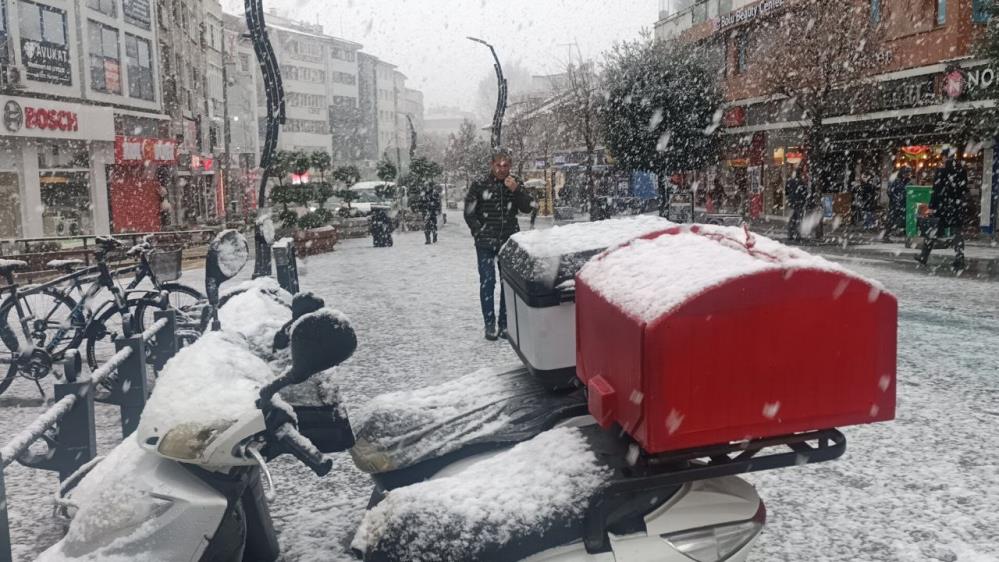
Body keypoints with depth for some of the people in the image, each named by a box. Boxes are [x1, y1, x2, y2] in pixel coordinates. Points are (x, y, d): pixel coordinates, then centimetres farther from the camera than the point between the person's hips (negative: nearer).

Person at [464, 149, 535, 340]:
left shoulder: (516, 184, 4)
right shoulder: (479, 185, -4)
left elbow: (528, 208, -1)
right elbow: (469, 213, 0)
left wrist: (516, 190, -15)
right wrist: (481, 234, -4)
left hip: (509, 242, 3)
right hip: (486, 244, -2)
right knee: (487, 282, -2)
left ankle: (505, 323, 15)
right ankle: (489, 324, 5)